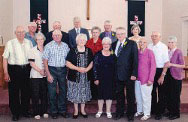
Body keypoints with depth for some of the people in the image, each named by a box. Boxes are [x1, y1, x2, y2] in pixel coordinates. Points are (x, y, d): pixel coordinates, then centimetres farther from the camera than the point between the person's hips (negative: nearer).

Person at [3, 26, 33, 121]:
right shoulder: (10, 43, -3)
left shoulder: (29, 43, 7)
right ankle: (15, 113, 17)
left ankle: (25, 111, 26)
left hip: (26, 69, 3)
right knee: (14, 92, 4)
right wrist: (6, 73, -8)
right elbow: (5, 58, -3)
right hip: (14, 69, -3)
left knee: (26, 91, 10)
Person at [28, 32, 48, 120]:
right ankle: (36, 113, 11)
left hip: (45, 75, 3)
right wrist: (40, 70, -14)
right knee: (35, 94, 1)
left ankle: (44, 111, 18)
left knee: (44, 94, 7)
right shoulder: (33, 50, 0)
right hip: (35, 75, -3)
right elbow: (31, 63, -6)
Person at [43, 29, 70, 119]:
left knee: (63, 91, 8)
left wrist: (68, 73, 3)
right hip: (52, 70, -3)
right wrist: (48, 74, -10)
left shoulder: (65, 46, 7)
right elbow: (45, 61, -4)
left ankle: (63, 110, 22)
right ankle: (53, 111, 16)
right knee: (52, 92, 2)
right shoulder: (48, 46, -2)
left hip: (63, 70, 3)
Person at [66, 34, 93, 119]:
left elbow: (91, 63, 8)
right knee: (75, 94, 6)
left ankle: (82, 110, 28)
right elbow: (68, 63, -7)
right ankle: (76, 111, 24)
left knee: (84, 94, 10)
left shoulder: (89, 51, 4)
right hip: (74, 76, -2)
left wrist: (87, 69, -12)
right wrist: (78, 68, -17)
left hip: (85, 76, 2)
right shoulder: (72, 51, -4)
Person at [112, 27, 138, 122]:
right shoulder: (114, 44, 9)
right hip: (117, 75, 4)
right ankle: (119, 112, 28)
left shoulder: (132, 44, -5)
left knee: (130, 95, 9)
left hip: (128, 75, -4)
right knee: (119, 95, 14)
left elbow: (135, 59, -10)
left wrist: (134, 74, -16)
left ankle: (130, 114, 22)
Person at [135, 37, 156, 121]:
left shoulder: (150, 52, -8)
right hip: (137, 78, 5)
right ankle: (139, 111, 30)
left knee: (146, 96, 2)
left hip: (146, 79, -5)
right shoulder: (136, 52, 5)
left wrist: (151, 79, -13)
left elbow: (153, 66, -9)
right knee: (138, 96, 14)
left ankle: (147, 114, 16)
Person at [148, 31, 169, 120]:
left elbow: (166, 62, -13)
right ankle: (153, 110, 34)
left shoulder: (163, 47, -11)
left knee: (161, 93, 7)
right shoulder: (149, 46, 2)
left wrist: (162, 75, -18)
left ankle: (160, 112, 20)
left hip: (160, 71, -5)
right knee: (152, 91, 17)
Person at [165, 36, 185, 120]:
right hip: (168, 75, 5)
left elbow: (183, 65, -9)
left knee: (175, 96, -1)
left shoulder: (178, 52, -7)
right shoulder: (167, 52, 9)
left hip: (176, 76, -5)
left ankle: (176, 114, 11)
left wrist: (172, 64, -18)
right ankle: (170, 111, 22)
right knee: (168, 95, 8)